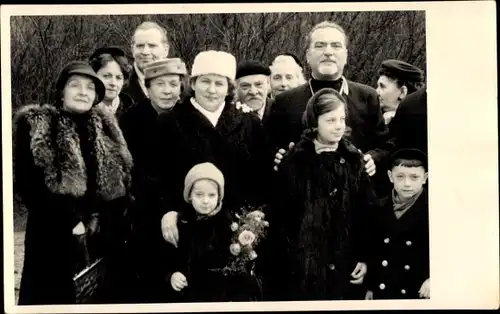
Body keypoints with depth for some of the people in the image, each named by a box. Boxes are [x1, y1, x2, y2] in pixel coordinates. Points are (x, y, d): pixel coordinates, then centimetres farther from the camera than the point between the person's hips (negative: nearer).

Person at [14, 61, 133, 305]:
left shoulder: (106, 128, 13)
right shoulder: (34, 126, -1)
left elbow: (120, 183, 12)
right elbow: (26, 184, -8)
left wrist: (97, 220, -2)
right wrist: (70, 223, -11)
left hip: (102, 239, 4)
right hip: (54, 240, -4)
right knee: (55, 297, 0)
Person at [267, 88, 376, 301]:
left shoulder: (354, 161, 4)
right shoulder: (295, 162, -6)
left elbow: (367, 213, 6)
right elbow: (279, 217, -5)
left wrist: (365, 257, 3)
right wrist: (288, 262, -6)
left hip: (346, 267, 3)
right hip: (303, 269, -3)